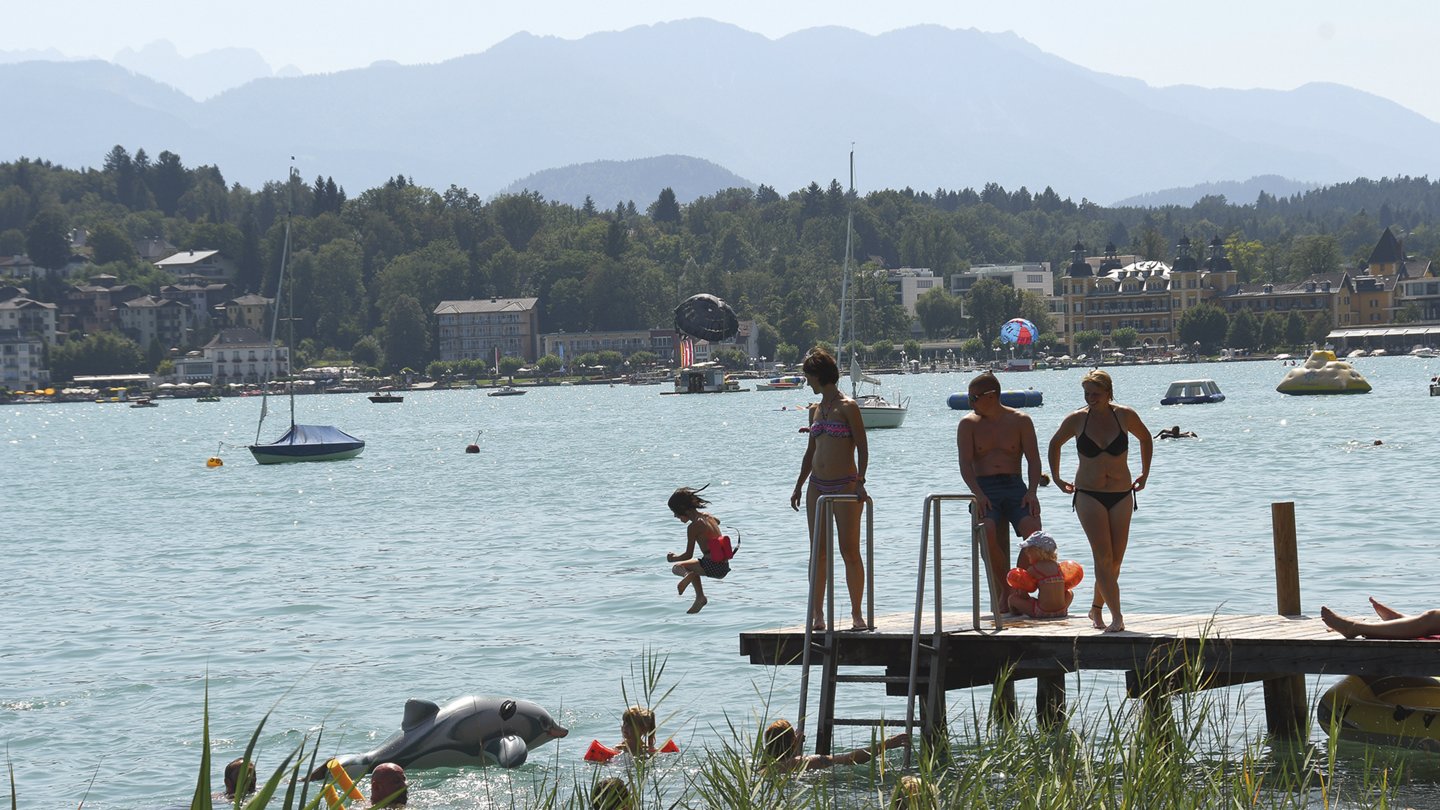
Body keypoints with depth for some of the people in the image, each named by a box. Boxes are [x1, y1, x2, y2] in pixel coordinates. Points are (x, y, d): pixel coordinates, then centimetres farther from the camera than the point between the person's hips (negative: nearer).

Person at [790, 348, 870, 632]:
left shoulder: (847, 407, -6)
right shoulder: (816, 411, 14)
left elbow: (862, 447, -8)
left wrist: (860, 482, -18)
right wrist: (799, 486, 17)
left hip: (845, 486, -7)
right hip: (817, 486, 7)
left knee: (850, 552, -5)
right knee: (818, 552, 5)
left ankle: (857, 614, 0)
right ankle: (817, 614, 8)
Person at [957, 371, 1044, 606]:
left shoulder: (1020, 421, 9)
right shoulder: (969, 424, 9)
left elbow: (1033, 460, 5)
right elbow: (965, 463, -1)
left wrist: (1031, 492, -12)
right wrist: (978, 494, -17)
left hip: (1015, 487, 1)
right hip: (984, 490, 0)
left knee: (1032, 530, -28)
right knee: (988, 532, -31)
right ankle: (1004, 590, -18)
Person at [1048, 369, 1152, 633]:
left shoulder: (1125, 416, -3)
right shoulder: (1076, 420, -3)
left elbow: (1145, 438, 18)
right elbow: (1055, 444, 16)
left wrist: (1145, 474, 17)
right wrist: (1056, 478, 15)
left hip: (1121, 495, 2)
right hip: (1088, 495, -2)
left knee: (1115, 559, 4)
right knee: (1104, 557, -14)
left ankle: (1097, 609, 24)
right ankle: (1116, 616, -17)